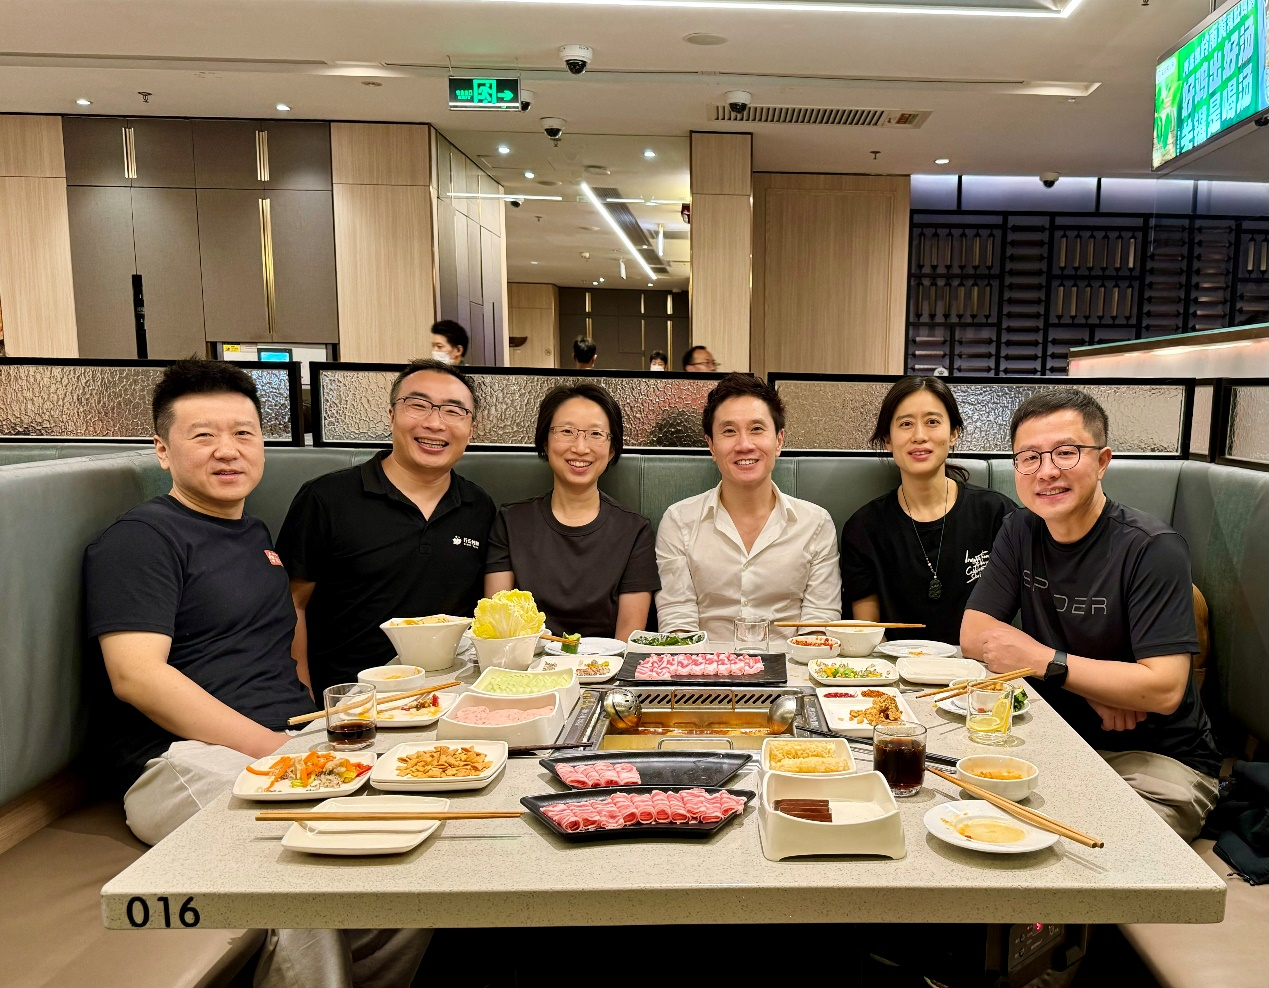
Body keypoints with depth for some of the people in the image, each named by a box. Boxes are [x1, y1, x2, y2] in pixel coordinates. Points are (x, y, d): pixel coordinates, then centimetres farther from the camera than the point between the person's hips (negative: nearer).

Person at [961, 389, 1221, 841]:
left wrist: (1042, 661, -21)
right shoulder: (1020, 531, 0)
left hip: (1158, 758, -5)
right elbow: (974, 634, -5)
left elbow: (1163, 689, -24)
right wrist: (1097, 688, -15)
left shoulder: (1152, 548, -17)